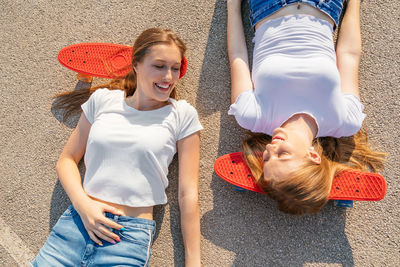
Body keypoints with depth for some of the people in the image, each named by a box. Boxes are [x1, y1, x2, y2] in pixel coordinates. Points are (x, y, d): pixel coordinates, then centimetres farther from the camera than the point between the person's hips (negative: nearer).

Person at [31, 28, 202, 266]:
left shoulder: (182, 115, -2)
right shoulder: (102, 99, 5)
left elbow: (188, 195, -3)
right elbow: (67, 159, 11)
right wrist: (82, 203, -6)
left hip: (132, 235, -2)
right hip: (77, 222, 3)